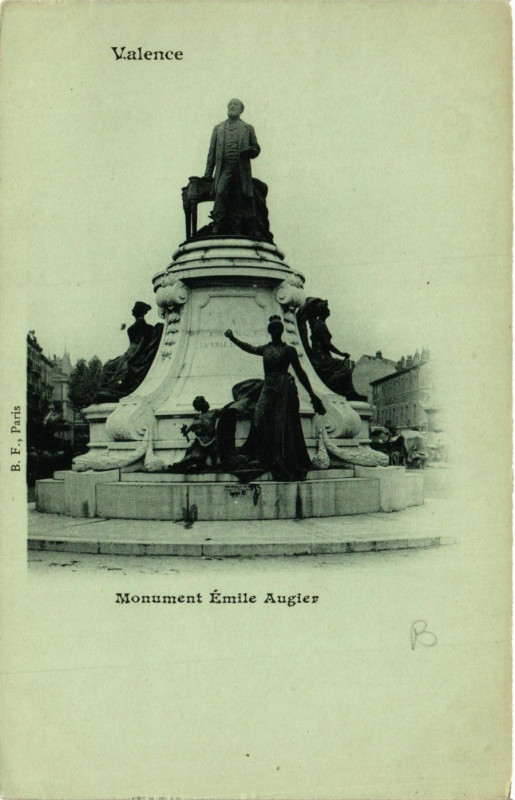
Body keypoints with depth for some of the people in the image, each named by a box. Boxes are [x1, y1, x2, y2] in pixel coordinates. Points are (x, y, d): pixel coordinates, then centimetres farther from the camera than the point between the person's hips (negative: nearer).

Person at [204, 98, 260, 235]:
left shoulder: (248, 128, 17)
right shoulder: (218, 128, 19)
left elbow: (256, 149, 16)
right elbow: (212, 152, 15)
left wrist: (250, 150, -9)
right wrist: (207, 174, 7)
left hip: (241, 171, 0)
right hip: (224, 169, 0)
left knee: (239, 200, -2)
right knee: (220, 194, -19)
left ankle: (237, 232, 2)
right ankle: (217, 229, -20)